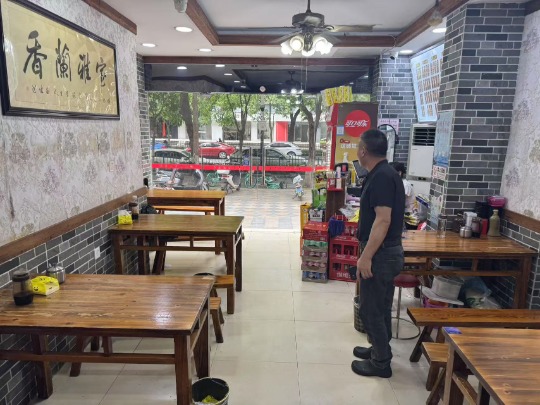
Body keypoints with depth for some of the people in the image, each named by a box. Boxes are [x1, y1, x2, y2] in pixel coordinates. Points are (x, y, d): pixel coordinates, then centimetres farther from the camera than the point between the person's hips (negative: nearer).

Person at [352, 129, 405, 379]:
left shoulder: (381, 177, -20)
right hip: (387, 251, 10)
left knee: (370, 309, 3)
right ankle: (380, 350, 36)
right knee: (380, 307, 21)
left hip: (381, 254, -10)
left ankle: (381, 363, 17)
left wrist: (366, 257, -26)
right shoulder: (384, 174, 12)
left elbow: (383, 220, -27)